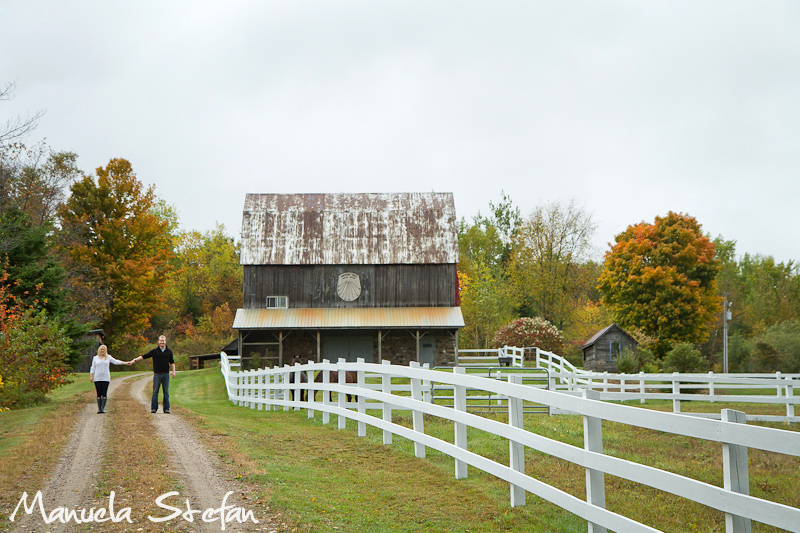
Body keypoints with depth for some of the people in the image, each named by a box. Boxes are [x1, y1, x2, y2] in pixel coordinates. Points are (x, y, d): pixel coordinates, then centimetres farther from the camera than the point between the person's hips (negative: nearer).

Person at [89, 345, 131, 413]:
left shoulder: (108, 357, 10)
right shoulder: (95, 358, 11)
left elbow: (116, 361, 7)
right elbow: (93, 368, 11)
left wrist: (125, 363, -2)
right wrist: (91, 376, 0)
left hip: (106, 378, 0)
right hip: (97, 379, 1)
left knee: (104, 394, -8)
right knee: (99, 394, -2)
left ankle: (103, 408, -6)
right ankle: (99, 408, 2)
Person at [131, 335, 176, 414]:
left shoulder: (169, 351, 10)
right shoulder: (154, 351, 4)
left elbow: (172, 362, 17)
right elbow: (144, 356, 4)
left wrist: (173, 371, 5)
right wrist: (135, 360, -6)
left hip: (166, 374, 1)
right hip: (157, 374, -1)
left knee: (166, 392, 2)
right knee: (155, 392, -2)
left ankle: (166, 409, 5)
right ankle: (154, 408, 3)